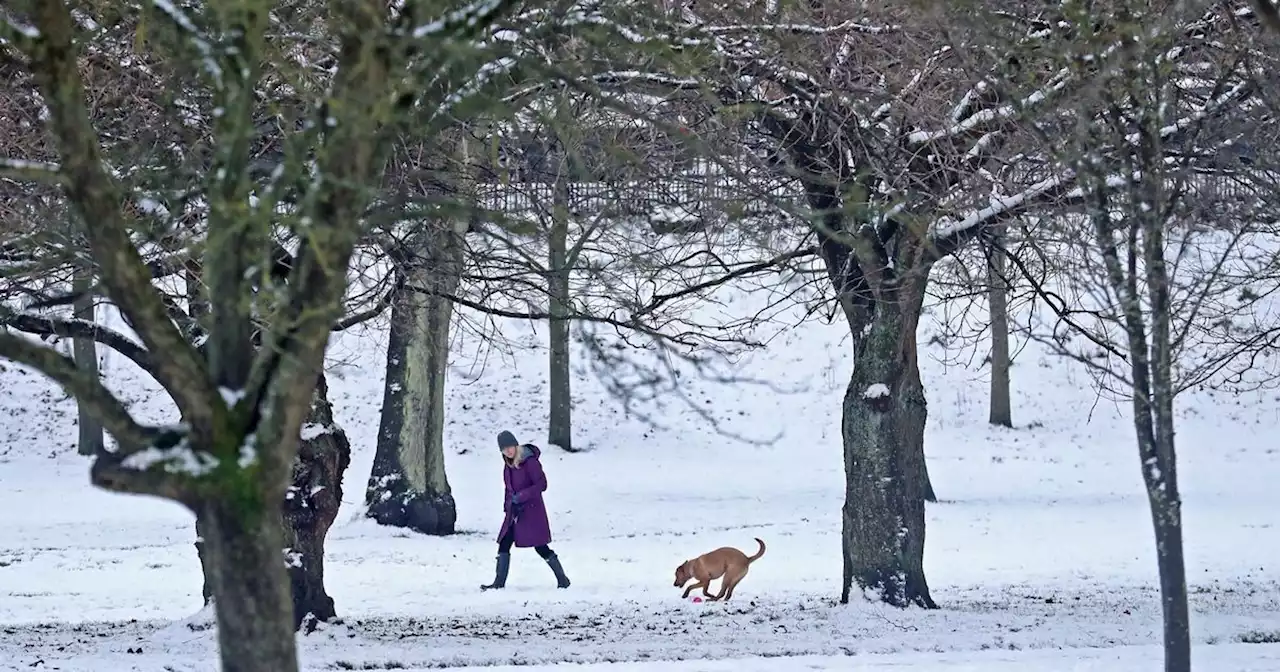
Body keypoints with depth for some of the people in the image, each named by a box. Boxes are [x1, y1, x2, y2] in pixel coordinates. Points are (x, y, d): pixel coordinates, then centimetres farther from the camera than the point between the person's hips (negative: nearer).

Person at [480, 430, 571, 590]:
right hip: (514, 511, 7)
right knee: (504, 545, 1)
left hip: (532, 510, -7)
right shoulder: (508, 463, 6)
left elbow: (541, 485, -19)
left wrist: (520, 497, -23)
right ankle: (499, 582, 5)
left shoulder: (529, 461, -17)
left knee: (541, 547, -4)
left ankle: (562, 579, 9)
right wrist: (507, 506, 10)